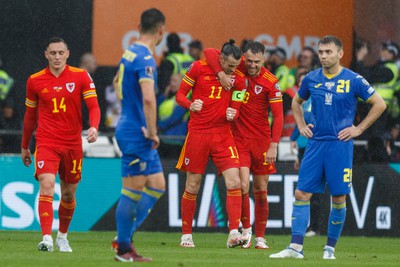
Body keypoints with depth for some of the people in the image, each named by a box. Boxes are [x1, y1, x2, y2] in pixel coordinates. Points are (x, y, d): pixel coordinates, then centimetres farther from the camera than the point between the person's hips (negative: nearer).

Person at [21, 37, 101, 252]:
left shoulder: (81, 77, -1)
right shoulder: (35, 81, 3)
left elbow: (93, 106, -4)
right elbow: (30, 115, 13)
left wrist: (94, 127, -25)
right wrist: (24, 146, 19)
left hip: (72, 144, 1)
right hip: (46, 143, -1)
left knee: (69, 194, 11)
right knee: (47, 185, -20)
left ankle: (62, 236, 32)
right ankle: (46, 238, -27)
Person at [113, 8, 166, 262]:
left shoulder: (130, 53, 12)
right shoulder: (145, 59, -18)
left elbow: (119, 85, 28)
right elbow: (148, 99, -29)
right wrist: (152, 132, -19)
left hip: (130, 129, 9)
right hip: (137, 134, -9)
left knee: (157, 185, 13)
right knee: (133, 191, -2)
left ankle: (126, 236, 15)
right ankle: (123, 248, 5)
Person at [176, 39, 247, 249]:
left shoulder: (238, 79, 1)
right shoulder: (198, 68, -5)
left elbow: (236, 109, 7)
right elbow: (180, 94, 0)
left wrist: (232, 114, -17)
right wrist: (190, 105, -21)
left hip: (222, 134, 2)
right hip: (197, 133, -2)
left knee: (234, 182, -13)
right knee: (192, 187, 3)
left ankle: (233, 234, -13)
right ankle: (186, 235, 17)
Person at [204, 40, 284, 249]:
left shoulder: (271, 82, -9)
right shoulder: (238, 68, -4)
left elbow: (278, 116, -10)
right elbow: (209, 52, -6)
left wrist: (274, 146, -18)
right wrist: (221, 73, -22)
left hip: (261, 140, 0)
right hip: (238, 137, 0)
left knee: (260, 191, 5)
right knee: (242, 185, -13)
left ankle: (260, 237, 14)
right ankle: (246, 229, 5)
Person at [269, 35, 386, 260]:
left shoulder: (353, 80, -5)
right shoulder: (312, 79, 6)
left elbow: (380, 104, 0)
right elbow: (297, 102, 25)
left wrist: (359, 129, -3)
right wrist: (301, 126, 12)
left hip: (340, 144, -3)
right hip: (315, 143, 3)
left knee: (339, 197, -1)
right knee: (302, 193, -4)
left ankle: (330, 248, 12)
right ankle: (296, 248, -3)